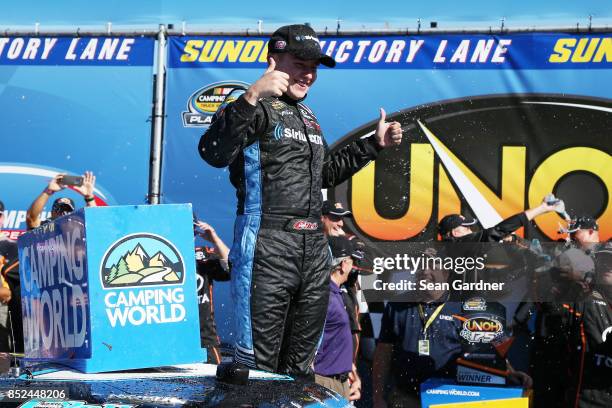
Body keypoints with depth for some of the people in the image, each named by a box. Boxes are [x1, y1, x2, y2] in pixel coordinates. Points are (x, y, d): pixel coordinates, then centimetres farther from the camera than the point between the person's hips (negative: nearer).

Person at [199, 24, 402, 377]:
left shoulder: (308, 117, 22)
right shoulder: (254, 108, -3)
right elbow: (214, 154, -22)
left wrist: (374, 145, 30)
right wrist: (250, 98, -30)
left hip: (314, 248, 8)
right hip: (267, 247, -8)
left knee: (300, 365, 14)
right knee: (257, 364, -9)